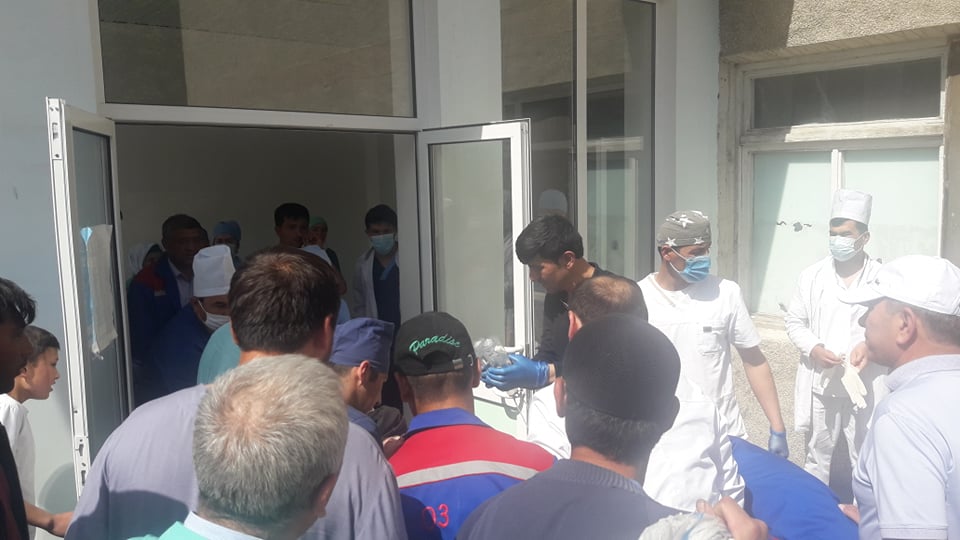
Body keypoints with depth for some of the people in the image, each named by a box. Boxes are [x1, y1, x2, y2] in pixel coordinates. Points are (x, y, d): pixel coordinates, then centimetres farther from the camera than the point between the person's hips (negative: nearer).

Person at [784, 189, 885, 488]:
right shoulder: (812, 276, 1)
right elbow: (794, 321, 5)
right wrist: (814, 349, -12)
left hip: (865, 386, -2)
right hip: (820, 384, 2)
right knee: (817, 455, 16)